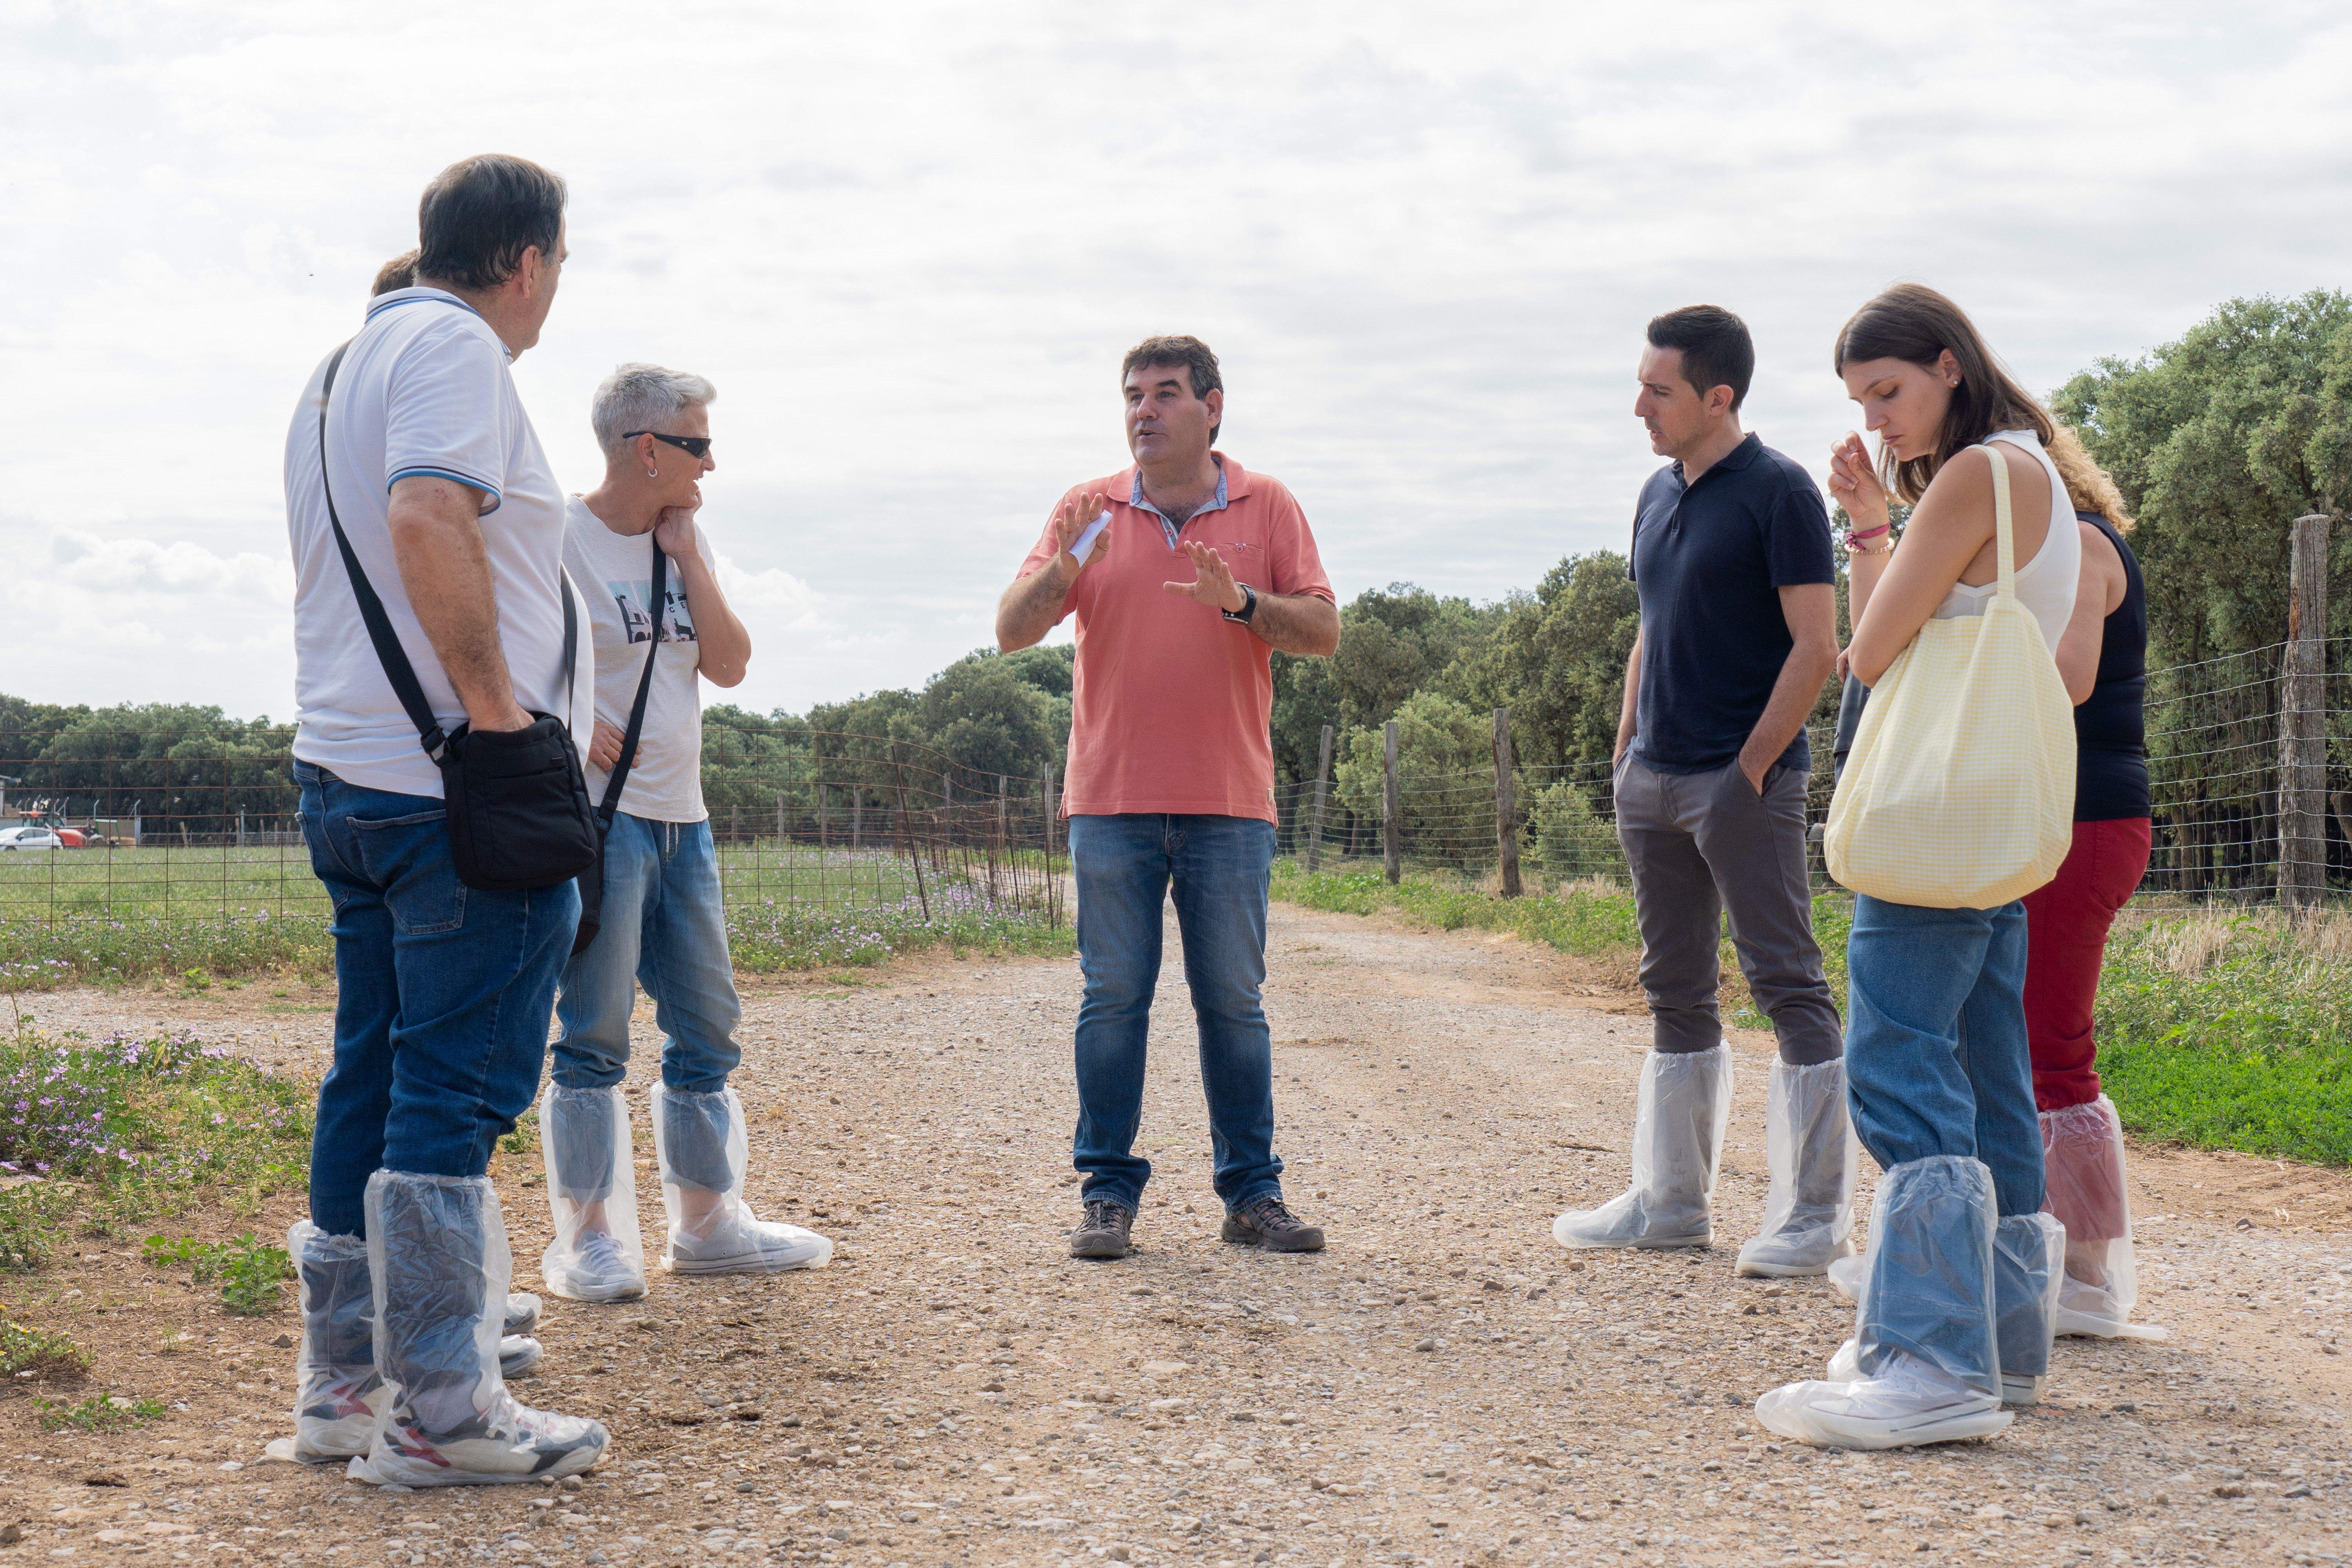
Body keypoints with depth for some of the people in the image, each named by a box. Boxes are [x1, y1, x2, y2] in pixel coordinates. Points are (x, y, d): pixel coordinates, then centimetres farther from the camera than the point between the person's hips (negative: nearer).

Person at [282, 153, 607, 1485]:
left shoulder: (340, 368, 21)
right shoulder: (455, 347, -9)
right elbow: (428, 520, -25)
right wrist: (498, 711, -21)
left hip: (344, 771, 10)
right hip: (459, 782, -10)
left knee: (372, 1079, 12)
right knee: (457, 1090, -7)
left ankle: (343, 1383, 18)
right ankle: (438, 1410, -4)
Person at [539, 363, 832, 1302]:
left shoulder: (683, 543, 13)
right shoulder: (558, 538, -9)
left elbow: (729, 666, 4)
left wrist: (686, 556, -1)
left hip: (681, 814, 8)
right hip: (599, 812, -8)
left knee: (707, 1025, 11)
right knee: (595, 1033, -6)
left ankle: (707, 1223, 21)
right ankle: (588, 1237, 2)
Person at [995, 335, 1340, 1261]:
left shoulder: (1266, 507, 7)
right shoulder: (1087, 510, 7)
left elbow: (1323, 632, 0)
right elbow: (1011, 633, 2)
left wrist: (1241, 601, -17)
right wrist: (1066, 568, -17)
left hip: (1229, 803, 0)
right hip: (1111, 801, 0)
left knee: (1233, 1002, 4)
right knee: (1113, 999, 1)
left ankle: (1252, 1193, 10)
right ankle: (1108, 1194, 6)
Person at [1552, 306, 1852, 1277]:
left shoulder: (1778, 493, -9)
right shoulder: (1660, 494, 14)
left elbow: (1816, 647, -12)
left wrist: (1754, 766, -15)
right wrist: (1626, 749, 15)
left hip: (1742, 782, -8)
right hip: (1656, 781, 8)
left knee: (1788, 988, -5)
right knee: (1676, 995, 12)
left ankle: (1816, 1215, -1)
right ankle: (1671, 1200, 19)